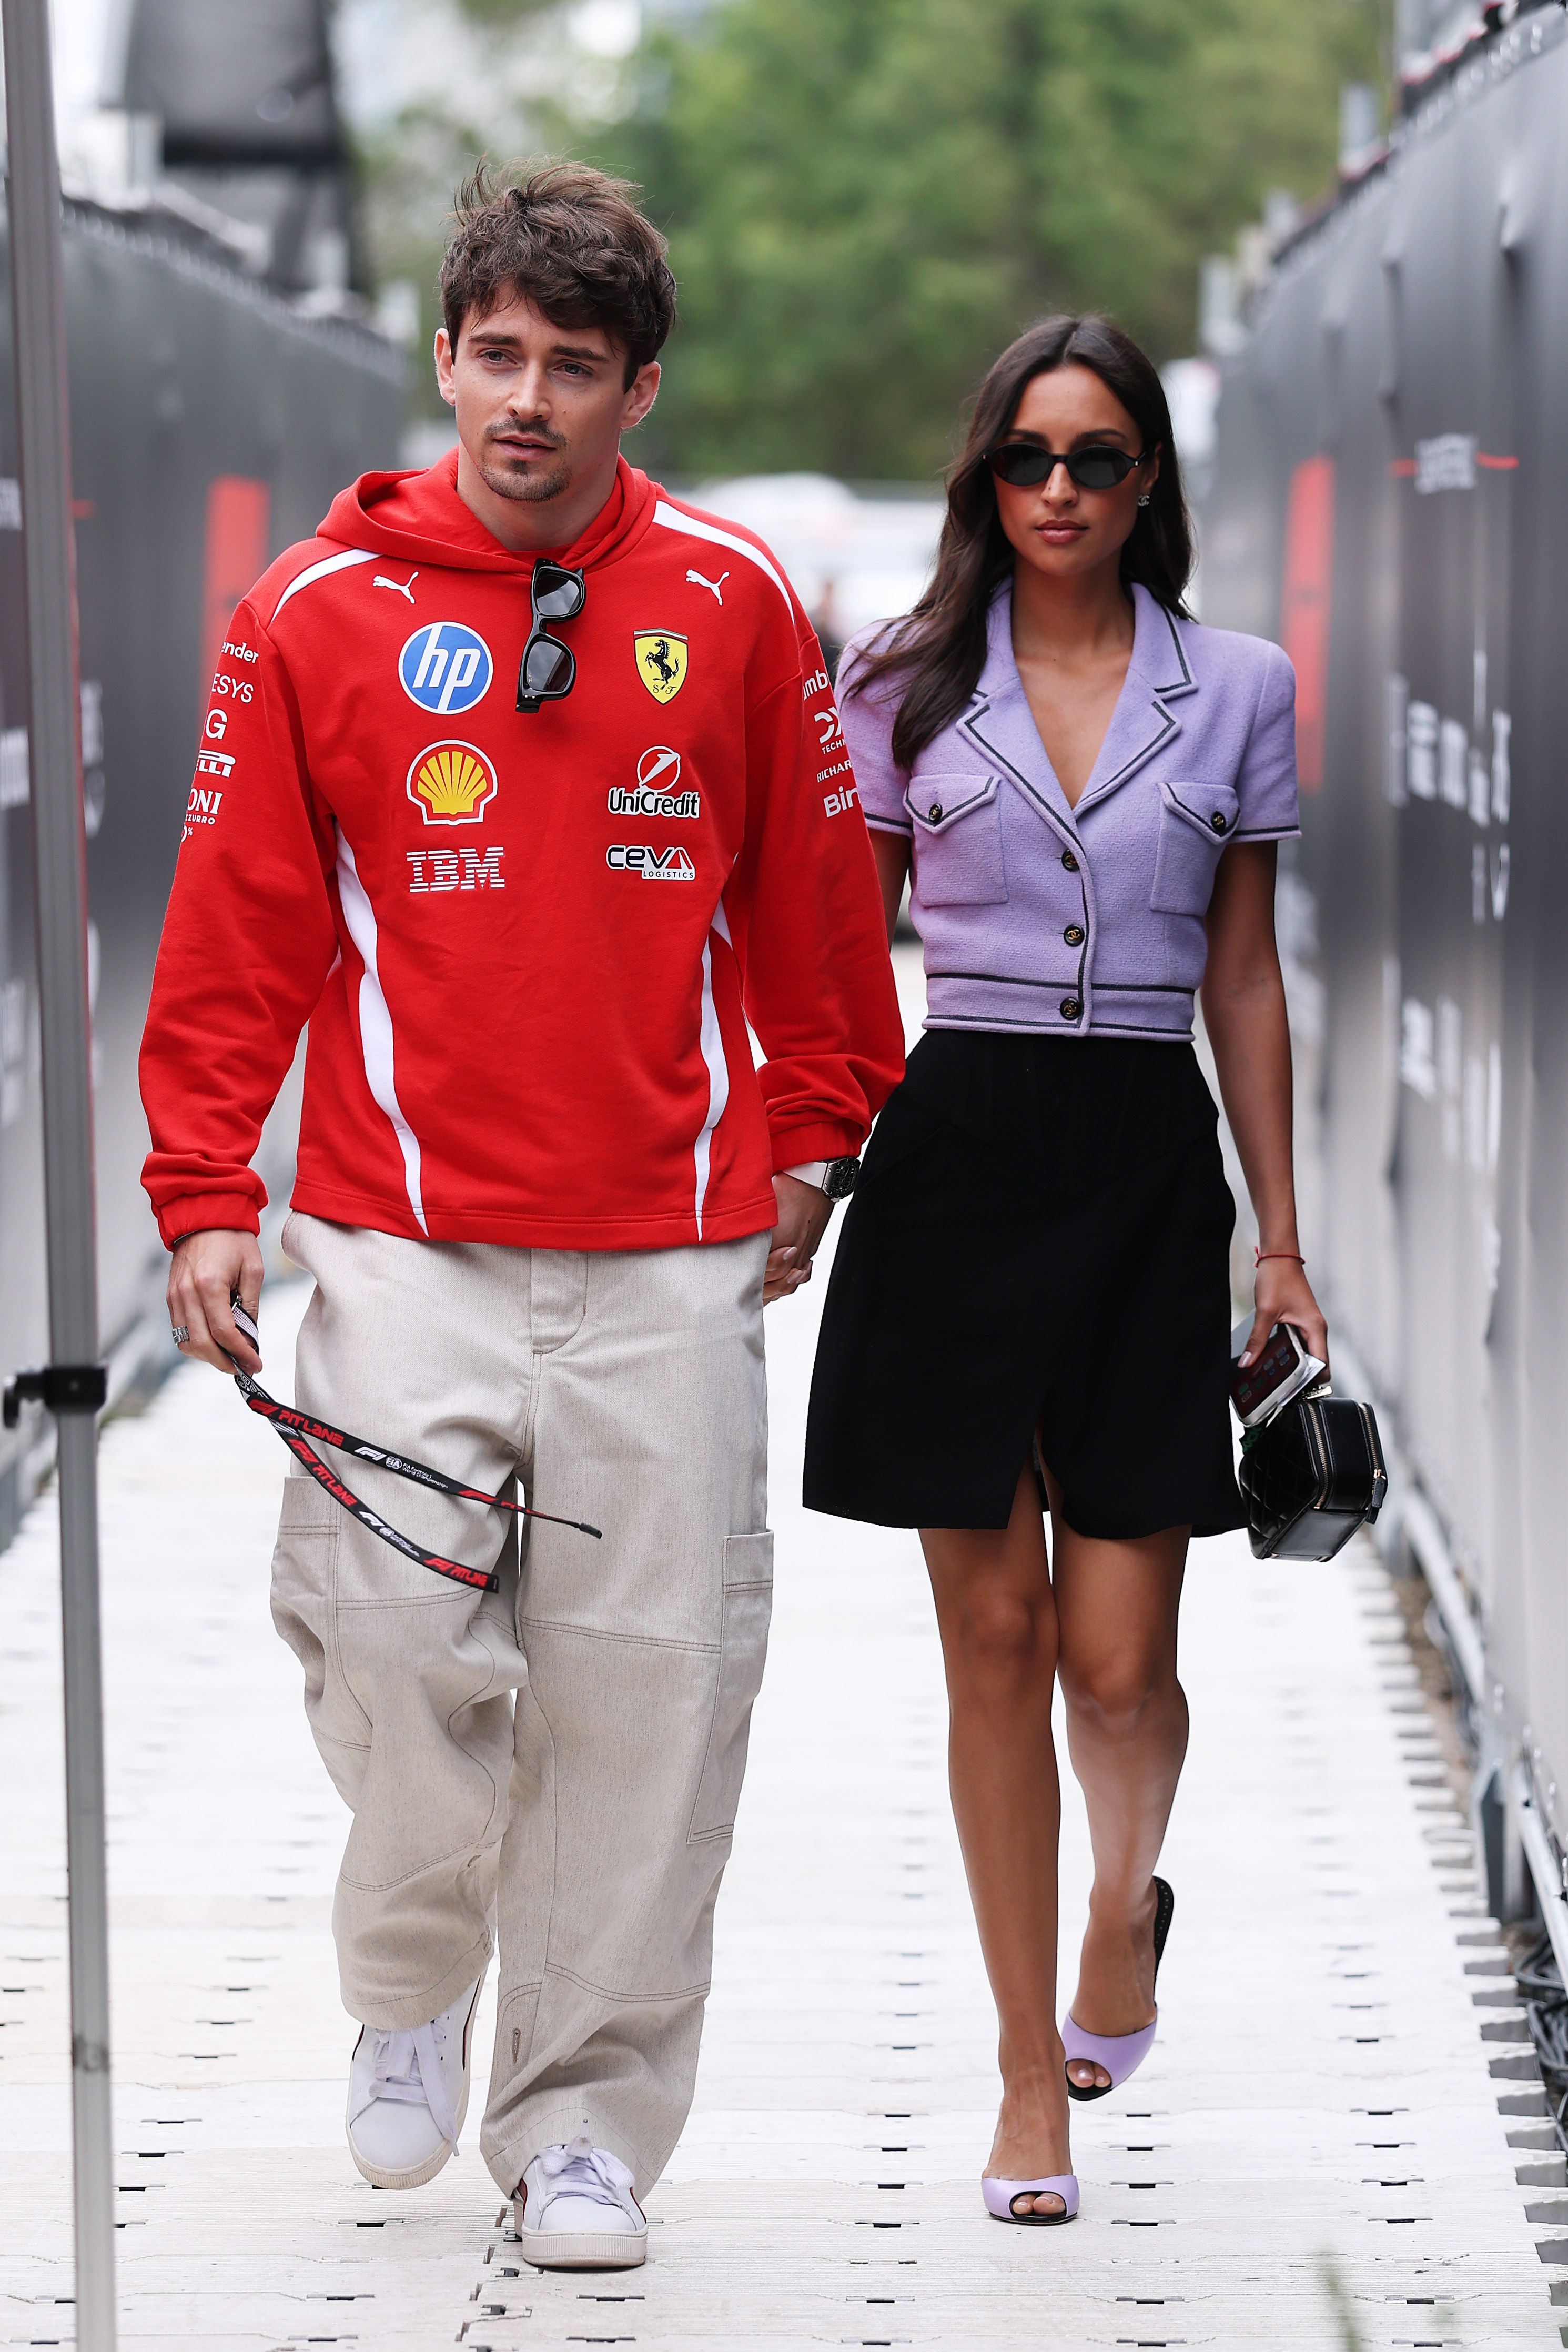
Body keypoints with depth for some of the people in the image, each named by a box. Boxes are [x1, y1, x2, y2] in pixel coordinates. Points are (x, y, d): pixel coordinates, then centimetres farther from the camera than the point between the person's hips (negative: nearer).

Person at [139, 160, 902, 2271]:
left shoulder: (730, 607, 4)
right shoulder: (319, 614, 1)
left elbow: (814, 901, 15)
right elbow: (240, 926, 3)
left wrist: (813, 1132, 18)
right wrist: (205, 1192, -1)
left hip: (673, 1254, 1)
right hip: (406, 1240, -1)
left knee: (646, 1688, 1)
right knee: (391, 1633, -13)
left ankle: (585, 2118, 14)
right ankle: (412, 1980, 16)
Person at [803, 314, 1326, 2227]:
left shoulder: (1237, 688, 6)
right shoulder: (902, 685, 4)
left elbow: (1245, 979, 10)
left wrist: (1283, 1242, 8)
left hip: (1149, 1165, 0)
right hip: (956, 1153, 0)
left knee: (1116, 1657, -3)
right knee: (994, 1636, 1)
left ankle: (1127, 1895, 31)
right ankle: (1036, 2072, 11)